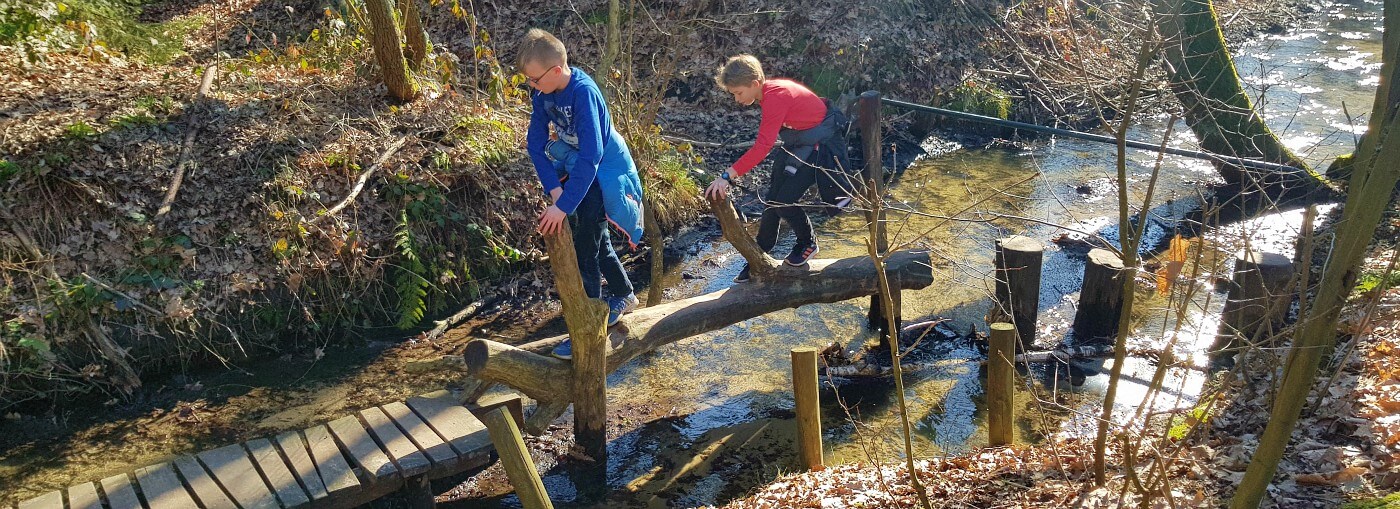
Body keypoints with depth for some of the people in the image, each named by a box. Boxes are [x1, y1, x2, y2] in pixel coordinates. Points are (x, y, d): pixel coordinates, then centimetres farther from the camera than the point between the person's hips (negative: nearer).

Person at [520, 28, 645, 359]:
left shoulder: (583, 93, -31)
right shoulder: (542, 91, -8)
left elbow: (590, 156, -35)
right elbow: (536, 141, -6)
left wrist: (563, 206, -36)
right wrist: (554, 188, -18)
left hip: (602, 174, -8)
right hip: (574, 168, 8)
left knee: (586, 249, -7)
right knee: (594, 237, 22)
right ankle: (624, 295, 45)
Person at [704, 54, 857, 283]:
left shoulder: (775, 97, -30)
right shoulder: (769, 91, -2)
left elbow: (762, 147, -40)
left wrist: (727, 175, -44)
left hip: (819, 143, -9)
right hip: (797, 143, 9)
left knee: (783, 201, -11)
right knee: (772, 200, 7)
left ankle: (807, 244, 17)